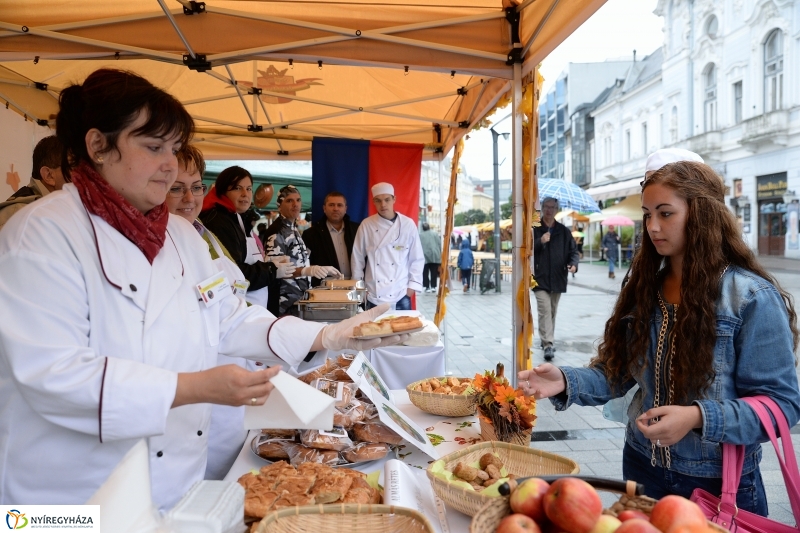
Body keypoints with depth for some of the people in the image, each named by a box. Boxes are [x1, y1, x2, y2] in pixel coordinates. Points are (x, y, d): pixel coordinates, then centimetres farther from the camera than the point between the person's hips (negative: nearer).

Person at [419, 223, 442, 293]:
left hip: (424, 256, -2)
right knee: (434, 272, 8)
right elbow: (439, 244, 4)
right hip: (434, 255, 2)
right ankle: (433, 286, 6)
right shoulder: (435, 233, 5)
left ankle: (427, 287, 1)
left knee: (425, 273, 4)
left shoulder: (420, 235, 0)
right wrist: (440, 254, 11)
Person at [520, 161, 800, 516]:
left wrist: (698, 417, -30)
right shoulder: (644, 289, 1)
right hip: (642, 467, 5)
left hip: (720, 484, -5)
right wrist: (566, 382, -19)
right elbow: (617, 372, 0)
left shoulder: (752, 297, -14)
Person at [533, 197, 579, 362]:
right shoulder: (534, 229, -1)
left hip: (557, 279, 4)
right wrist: (540, 242, -19)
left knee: (552, 312, 14)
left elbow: (573, 250, 9)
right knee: (544, 311, -13)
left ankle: (547, 341, 28)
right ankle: (548, 344, -15)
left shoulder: (563, 231, 8)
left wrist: (574, 263, -11)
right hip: (540, 278, -4)